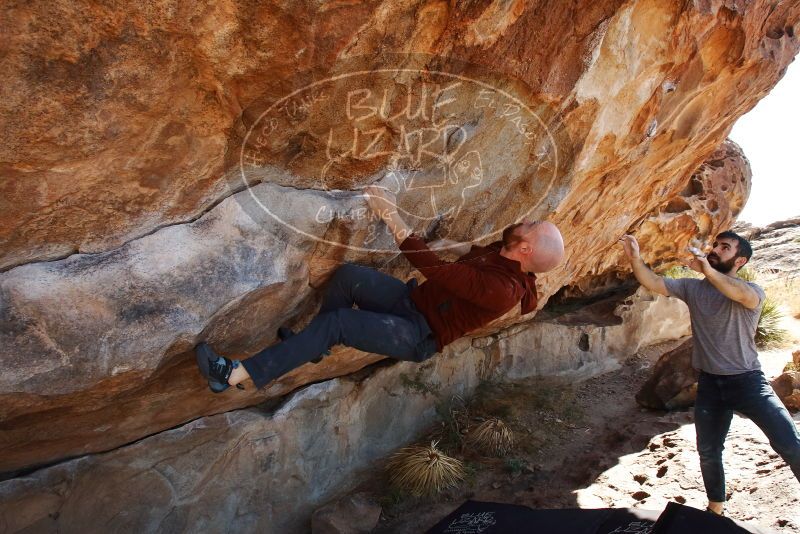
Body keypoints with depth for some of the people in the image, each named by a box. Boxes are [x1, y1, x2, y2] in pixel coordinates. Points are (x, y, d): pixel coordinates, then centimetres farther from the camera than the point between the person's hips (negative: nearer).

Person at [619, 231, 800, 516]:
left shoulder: (752, 290, -7)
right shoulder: (692, 287, 2)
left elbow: (745, 296, -33)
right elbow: (653, 283, -9)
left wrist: (707, 268, -38)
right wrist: (635, 259, -27)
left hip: (747, 380, -3)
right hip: (710, 383, 3)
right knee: (708, 452, 13)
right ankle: (716, 507, 35)